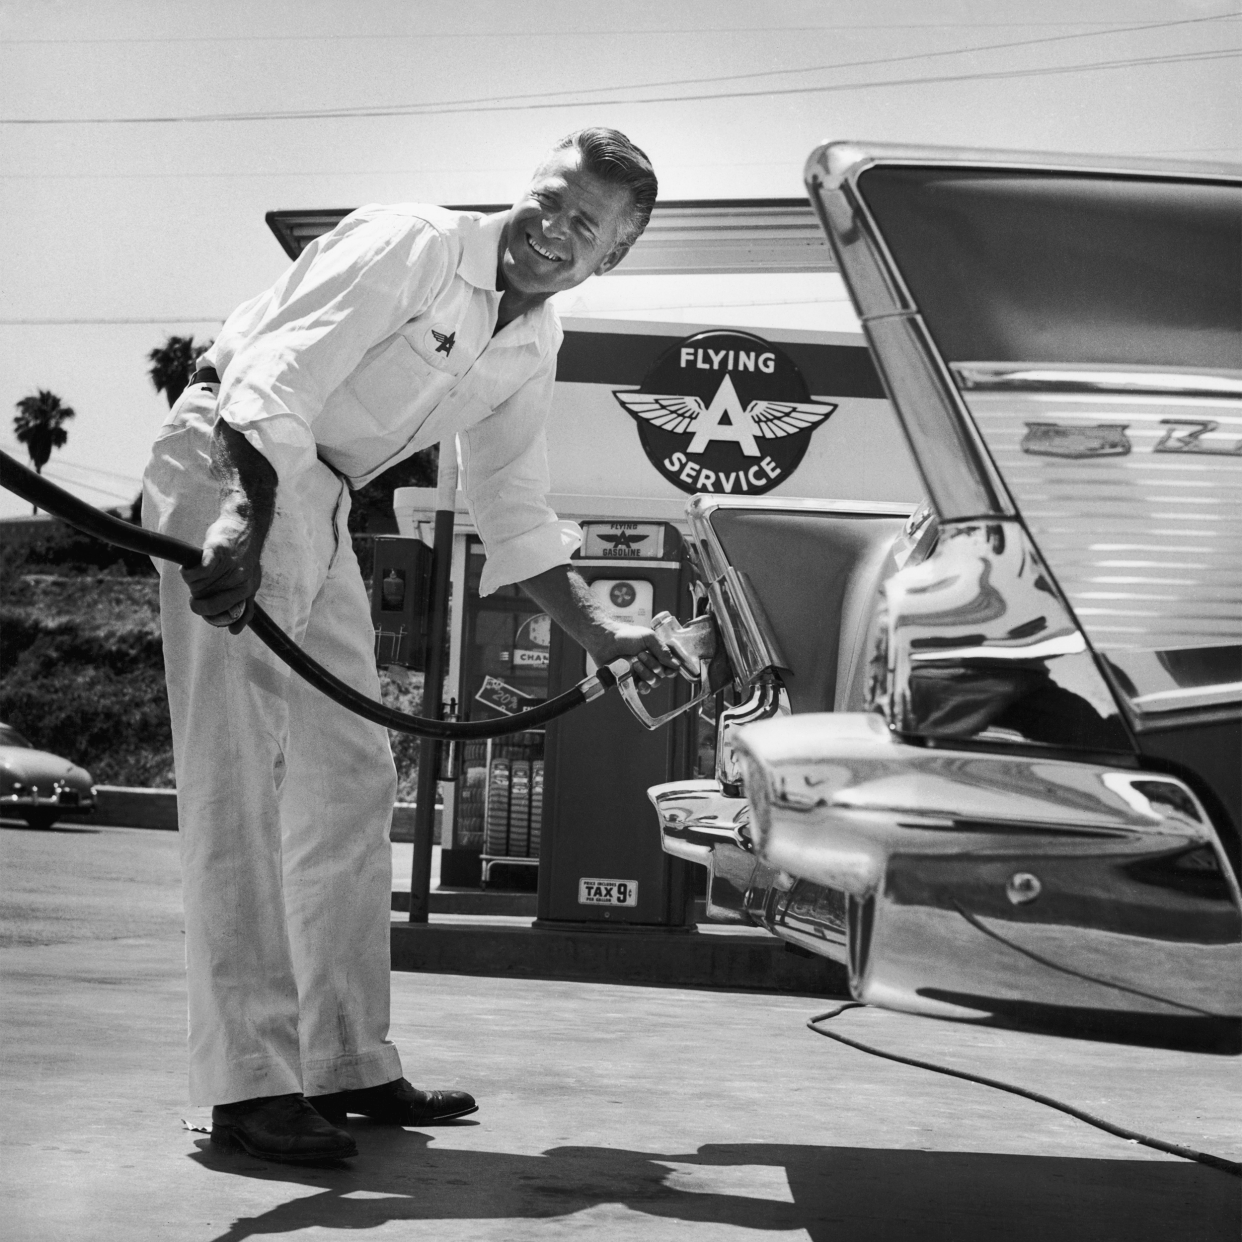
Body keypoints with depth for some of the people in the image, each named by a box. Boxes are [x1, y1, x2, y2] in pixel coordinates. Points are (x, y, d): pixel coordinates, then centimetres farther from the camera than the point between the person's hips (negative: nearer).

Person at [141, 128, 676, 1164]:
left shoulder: (535, 343, 11)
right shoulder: (410, 244, -13)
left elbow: (514, 513, 19)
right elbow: (277, 377, -25)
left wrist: (600, 634, 14)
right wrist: (247, 519, -36)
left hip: (320, 506, 9)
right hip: (225, 466, -9)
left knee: (351, 778, 9)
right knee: (241, 773, -13)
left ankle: (348, 1064, 17)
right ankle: (248, 1085, -13)